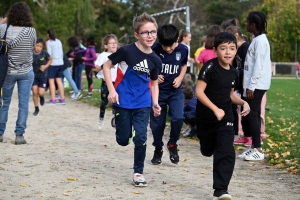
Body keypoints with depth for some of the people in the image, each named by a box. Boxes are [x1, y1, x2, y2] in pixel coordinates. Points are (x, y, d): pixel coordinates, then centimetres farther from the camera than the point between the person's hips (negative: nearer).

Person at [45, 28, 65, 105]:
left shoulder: (49, 42, -6)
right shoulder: (59, 41, 11)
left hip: (53, 63, -6)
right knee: (59, 80, 9)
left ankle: (53, 99, -4)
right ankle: (62, 99, 7)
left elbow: (49, 53, -12)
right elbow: (62, 53, 13)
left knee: (51, 81, -1)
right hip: (60, 63, 6)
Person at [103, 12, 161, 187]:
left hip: (143, 103, 2)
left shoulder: (155, 60, -2)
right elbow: (107, 66, -6)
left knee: (141, 138, -8)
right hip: (123, 101, -2)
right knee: (123, 140, 7)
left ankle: (138, 172, 8)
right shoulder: (127, 51, -16)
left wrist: (155, 102, -2)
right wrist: (111, 89, -14)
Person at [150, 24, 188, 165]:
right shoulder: (155, 50, -16)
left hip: (175, 91, 1)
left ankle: (172, 144, 7)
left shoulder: (183, 50, -9)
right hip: (158, 91, -1)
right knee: (157, 122, 6)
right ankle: (158, 149, 29)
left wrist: (180, 78, -5)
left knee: (178, 118, -19)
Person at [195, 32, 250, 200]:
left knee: (227, 153, -12)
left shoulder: (233, 73, 1)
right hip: (206, 117, -3)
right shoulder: (210, 67, -17)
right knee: (207, 151, 18)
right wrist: (215, 109, -29)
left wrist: (243, 102, -1)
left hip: (225, 117, 3)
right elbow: (199, 92, -22)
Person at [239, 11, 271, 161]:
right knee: (251, 115, 11)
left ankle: (258, 150, -7)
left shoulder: (260, 40, -14)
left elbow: (259, 65, -19)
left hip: (256, 85, -10)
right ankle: (254, 147, 16)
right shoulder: (257, 40, 15)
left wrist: (251, 86, -20)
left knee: (252, 114, -9)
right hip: (253, 85, 10)